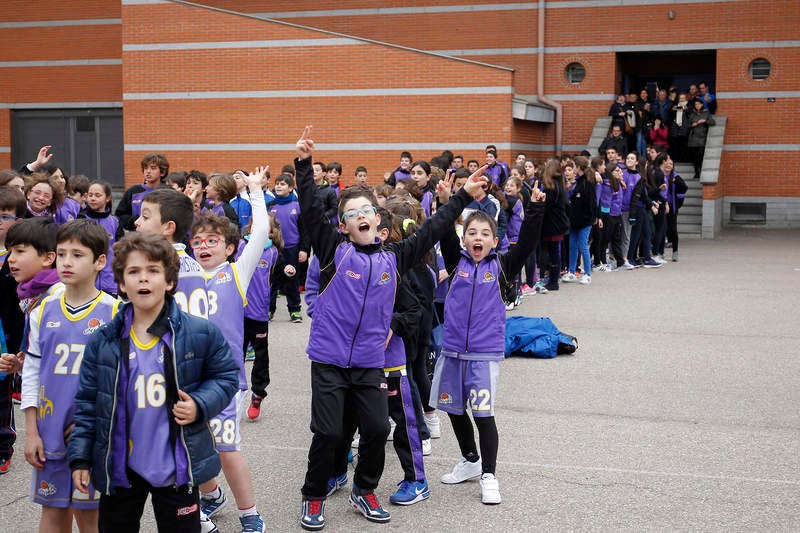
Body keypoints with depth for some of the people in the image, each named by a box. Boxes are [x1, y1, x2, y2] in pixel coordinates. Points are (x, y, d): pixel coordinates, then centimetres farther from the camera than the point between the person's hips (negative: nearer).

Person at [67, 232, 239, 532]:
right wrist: (80, 457, -1)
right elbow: (87, 402, 3)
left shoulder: (200, 333, -7)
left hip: (177, 466, -1)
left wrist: (200, 405, -13)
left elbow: (225, 376, 5)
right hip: (119, 467, 2)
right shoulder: (102, 341, -3)